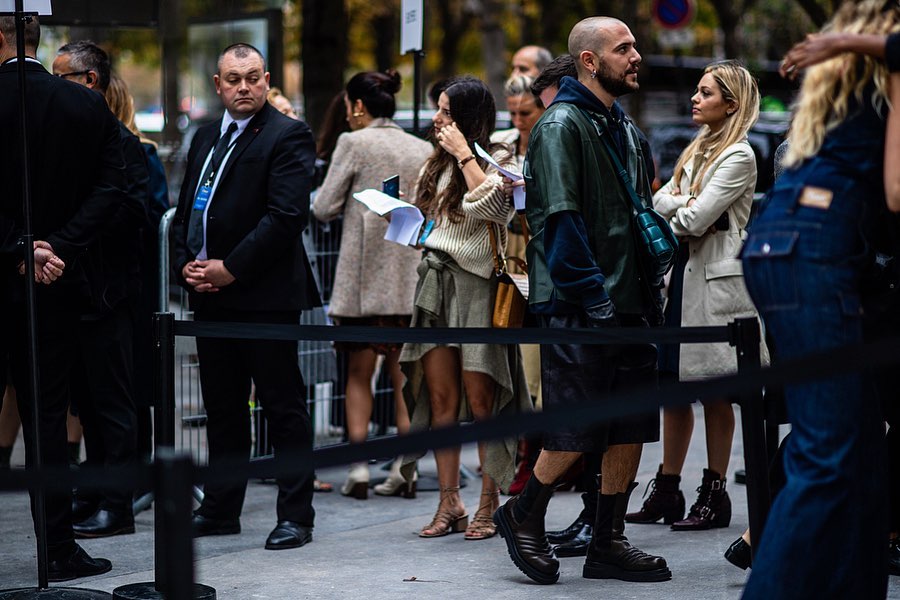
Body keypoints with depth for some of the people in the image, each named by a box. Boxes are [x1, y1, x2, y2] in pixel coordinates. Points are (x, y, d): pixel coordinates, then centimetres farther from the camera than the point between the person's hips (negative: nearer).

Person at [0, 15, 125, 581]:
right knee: (48, 416, 8)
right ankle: (60, 550, 8)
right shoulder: (88, 105, 3)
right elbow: (110, 189, -2)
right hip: (53, 284, 3)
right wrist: (59, 246, -8)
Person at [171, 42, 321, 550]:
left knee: (284, 405, -2)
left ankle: (296, 516, 3)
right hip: (210, 296, 8)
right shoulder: (206, 138, 18)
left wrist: (230, 269, -16)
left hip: (265, 294, -7)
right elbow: (186, 209, 20)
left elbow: (287, 215, -16)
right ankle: (221, 509, 22)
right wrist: (187, 263, 1)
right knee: (222, 407, 14)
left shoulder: (288, 136, -7)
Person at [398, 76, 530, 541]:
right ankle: (449, 503, 7)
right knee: (440, 397, 3)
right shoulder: (437, 164, 20)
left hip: (475, 285, -7)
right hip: (433, 280, 7)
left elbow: (490, 203, -22)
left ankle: (489, 504, 2)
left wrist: (464, 152, -14)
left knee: (480, 399, -5)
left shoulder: (498, 160, -2)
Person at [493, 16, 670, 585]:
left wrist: (649, 293, 15)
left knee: (632, 426, 7)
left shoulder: (626, 129, 18)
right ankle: (524, 515, 16)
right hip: (579, 306, -8)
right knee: (579, 428, -6)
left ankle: (609, 543, 16)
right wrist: (594, 297, -20)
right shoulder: (562, 125, -9)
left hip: (628, 303, 8)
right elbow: (561, 219, -16)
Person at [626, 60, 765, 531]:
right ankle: (667, 491, 13)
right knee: (672, 382, 7)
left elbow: (695, 220, -16)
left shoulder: (738, 157, -10)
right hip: (682, 272, 8)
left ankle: (714, 494, 6)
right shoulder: (697, 150, 17)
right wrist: (686, 205, -9)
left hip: (716, 280, -8)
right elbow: (659, 200, 9)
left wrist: (675, 210, 3)